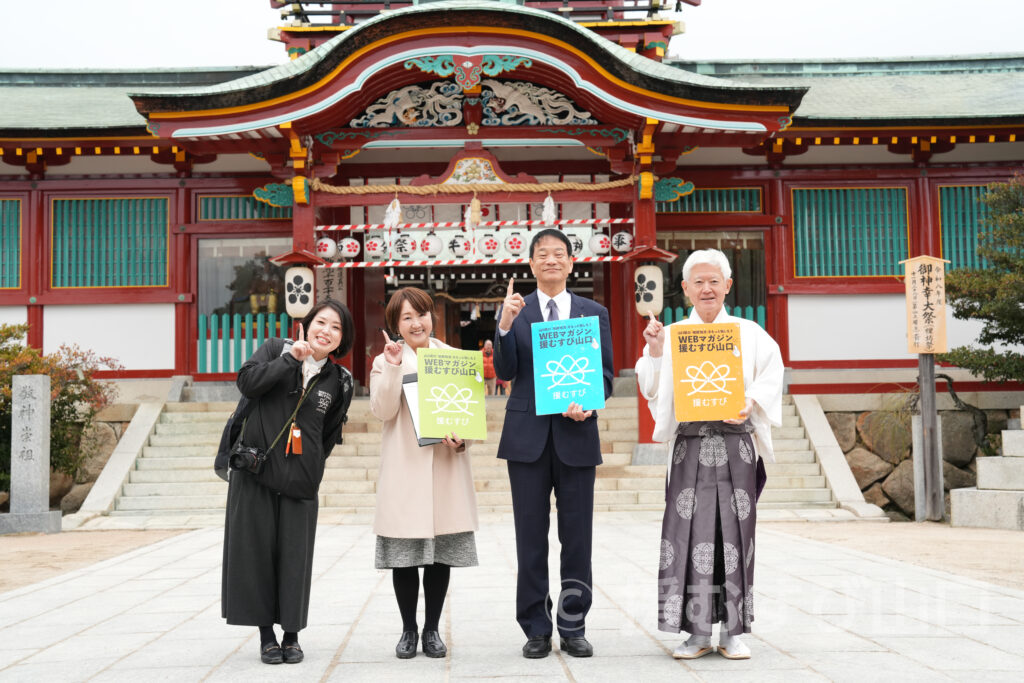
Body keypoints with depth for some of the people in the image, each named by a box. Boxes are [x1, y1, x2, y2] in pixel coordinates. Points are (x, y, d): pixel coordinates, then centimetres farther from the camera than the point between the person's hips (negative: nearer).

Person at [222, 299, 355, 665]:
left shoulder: (339, 381, 5)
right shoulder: (276, 349, 3)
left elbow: (330, 434, 12)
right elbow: (247, 382, -13)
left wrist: (309, 465, 6)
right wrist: (290, 358, -17)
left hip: (300, 481, 1)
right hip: (255, 470, 0)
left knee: (294, 556, 2)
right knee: (256, 549, 3)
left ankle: (291, 636, 16)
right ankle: (266, 634, 15)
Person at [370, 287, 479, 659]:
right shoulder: (385, 361, 5)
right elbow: (383, 410, -8)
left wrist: (462, 437, -12)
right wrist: (394, 366, -17)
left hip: (447, 468, 2)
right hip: (404, 470, -1)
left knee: (441, 553, 6)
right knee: (403, 556, 3)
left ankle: (432, 629, 20)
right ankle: (408, 629, 19)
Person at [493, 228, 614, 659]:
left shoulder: (595, 312, 9)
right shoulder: (516, 311, 7)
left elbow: (606, 374, 7)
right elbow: (505, 372, -3)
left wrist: (589, 404, -13)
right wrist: (505, 325, -18)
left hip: (576, 434, 1)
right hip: (528, 435, 0)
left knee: (577, 537, 5)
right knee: (531, 537, 4)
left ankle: (573, 629, 16)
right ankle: (536, 630, 14)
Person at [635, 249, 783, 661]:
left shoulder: (749, 333, 11)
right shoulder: (671, 335, 12)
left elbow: (770, 374, 2)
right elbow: (652, 389, 8)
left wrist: (750, 404, -15)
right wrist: (654, 352, -8)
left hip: (736, 444, 0)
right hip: (690, 445, 0)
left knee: (734, 531, 0)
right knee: (691, 534, -3)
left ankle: (732, 631, 9)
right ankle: (697, 631, 6)